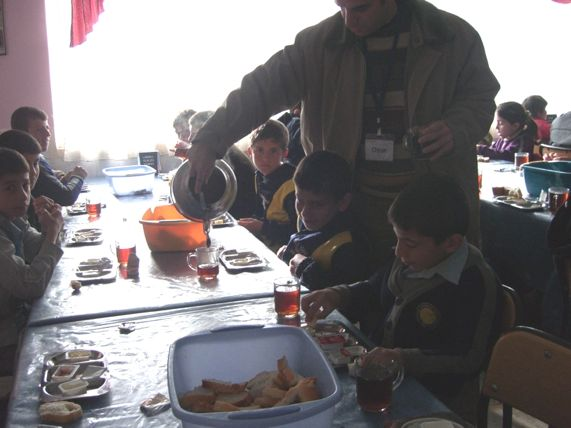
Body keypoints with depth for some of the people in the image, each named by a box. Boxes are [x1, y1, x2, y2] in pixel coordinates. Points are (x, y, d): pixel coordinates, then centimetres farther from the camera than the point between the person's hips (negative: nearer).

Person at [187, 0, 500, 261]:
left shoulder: (453, 37, -1)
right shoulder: (321, 43, 1)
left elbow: (481, 96, 8)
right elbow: (262, 88, -2)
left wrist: (456, 128, -16)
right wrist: (210, 141, -14)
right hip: (361, 205, 1)